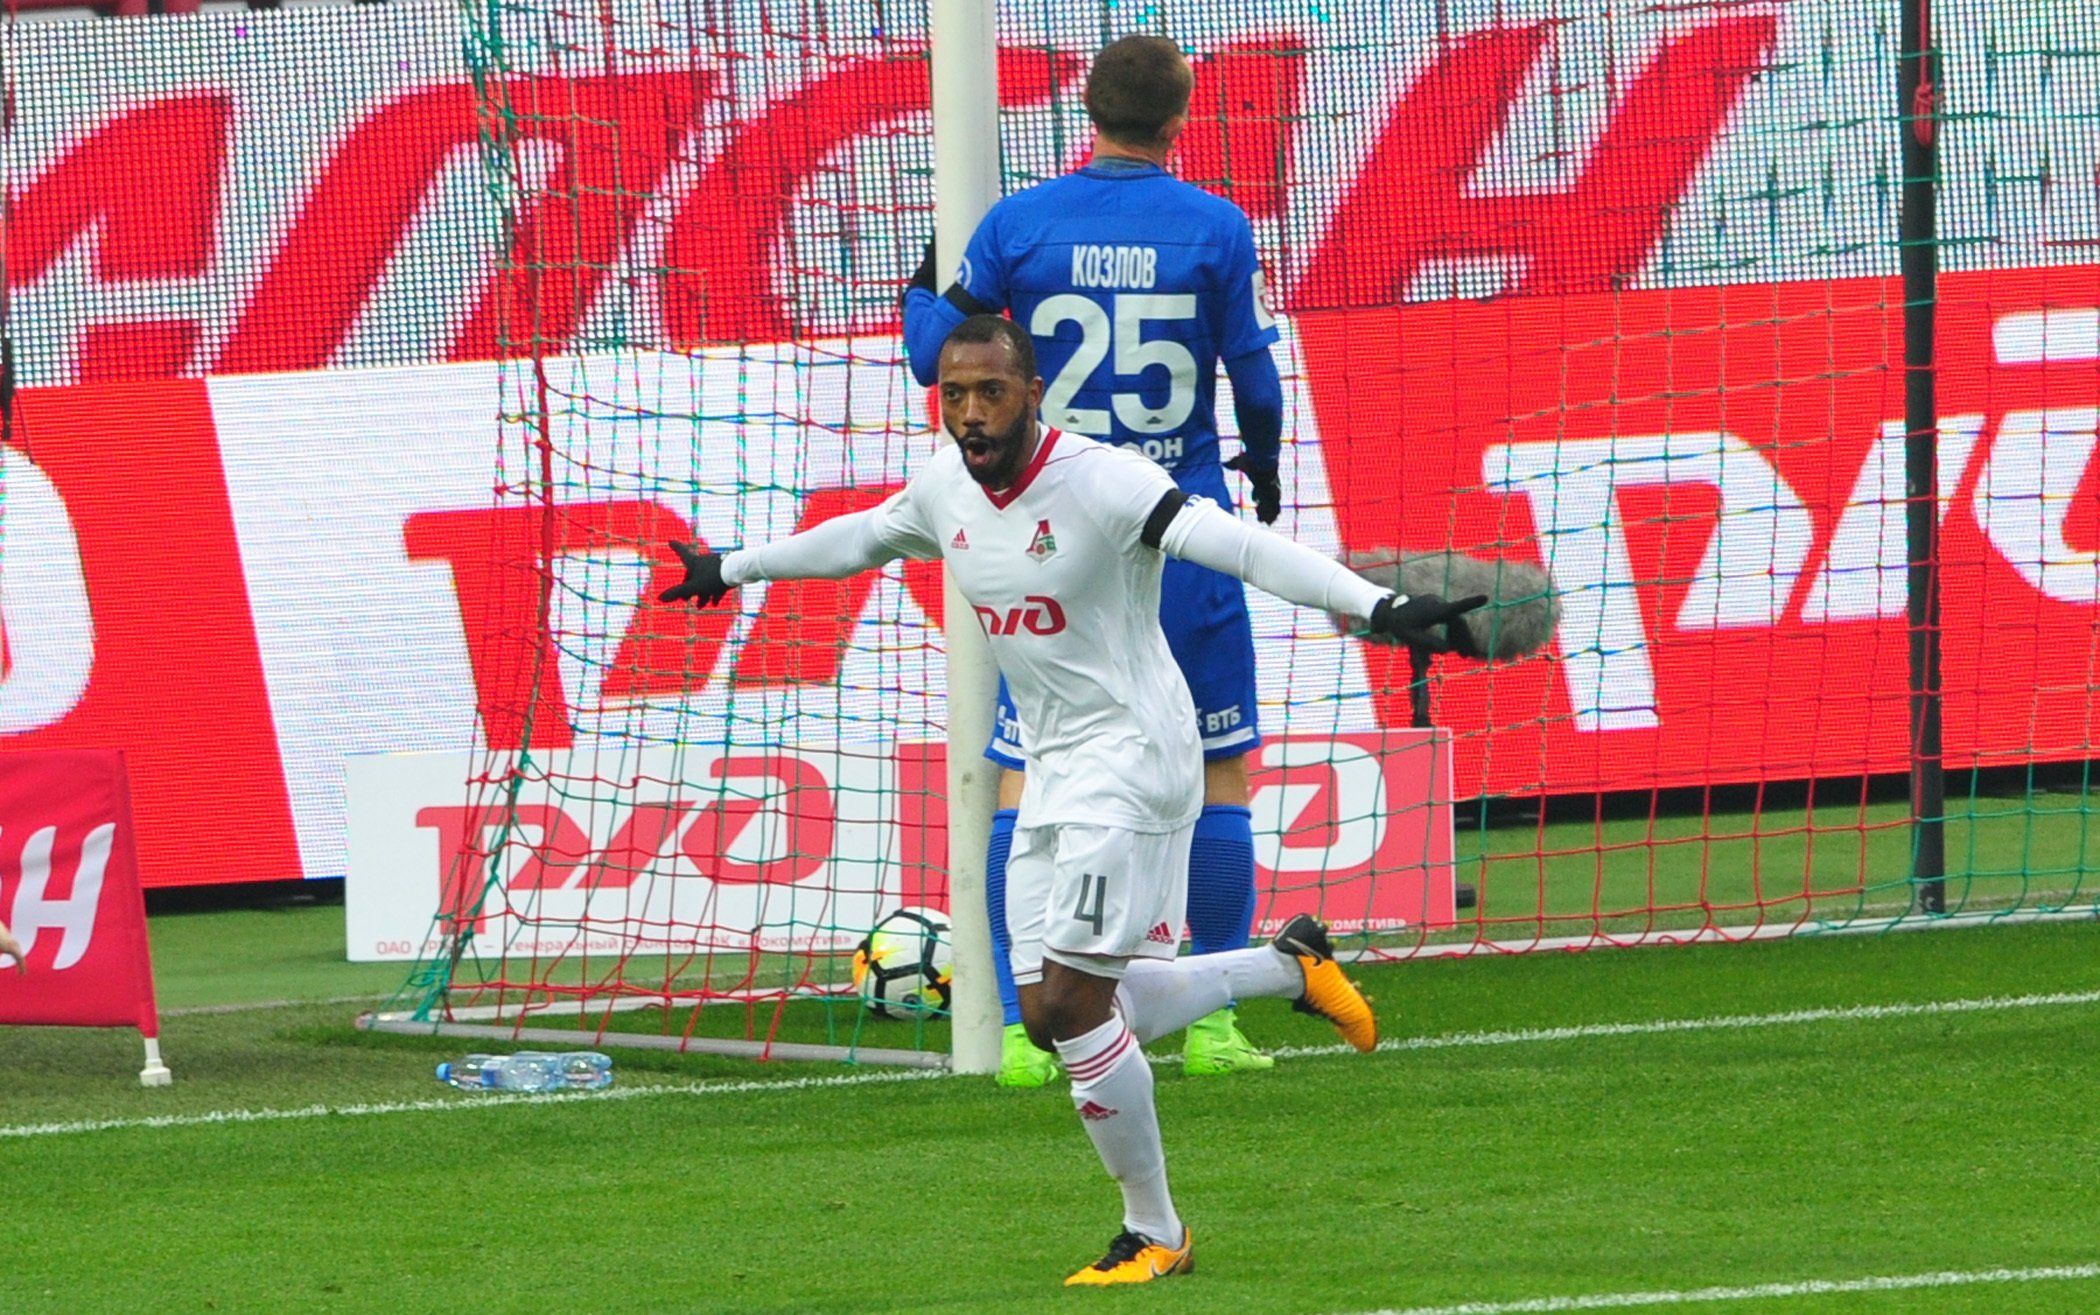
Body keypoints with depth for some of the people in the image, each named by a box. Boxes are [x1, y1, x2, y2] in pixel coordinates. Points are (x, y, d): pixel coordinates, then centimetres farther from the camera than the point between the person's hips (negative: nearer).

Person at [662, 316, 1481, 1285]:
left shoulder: (1100, 482, -19)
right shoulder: (946, 487, 5)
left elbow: (1231, 544, -30)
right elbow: (859, 539, 26)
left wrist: (1375, 606, -42)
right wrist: (735, 568, 40)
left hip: (1132, 752, -8)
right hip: (1051, 770, 8)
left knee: (1074, 1002, -13)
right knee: (1053, 1019, 5)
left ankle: (1155, 1234, 3)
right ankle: (1291, 966, 21)